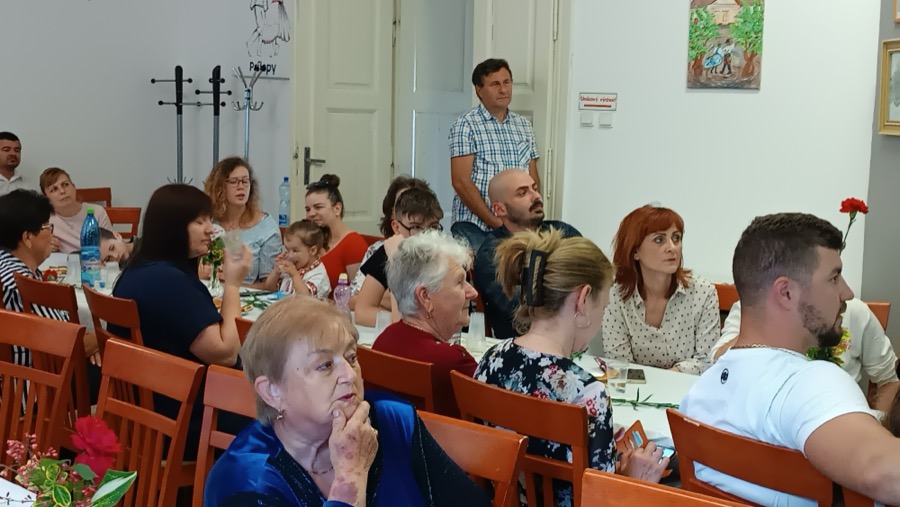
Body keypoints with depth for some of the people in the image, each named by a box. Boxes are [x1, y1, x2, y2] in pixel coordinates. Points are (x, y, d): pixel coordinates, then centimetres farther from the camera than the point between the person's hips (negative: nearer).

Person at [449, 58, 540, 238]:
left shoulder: (524, 125, 13)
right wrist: (495, 223, -14)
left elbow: (533, 179, 12)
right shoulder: (467, 124, -3)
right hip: (475, 227, -4)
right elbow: (461, 181, -10)